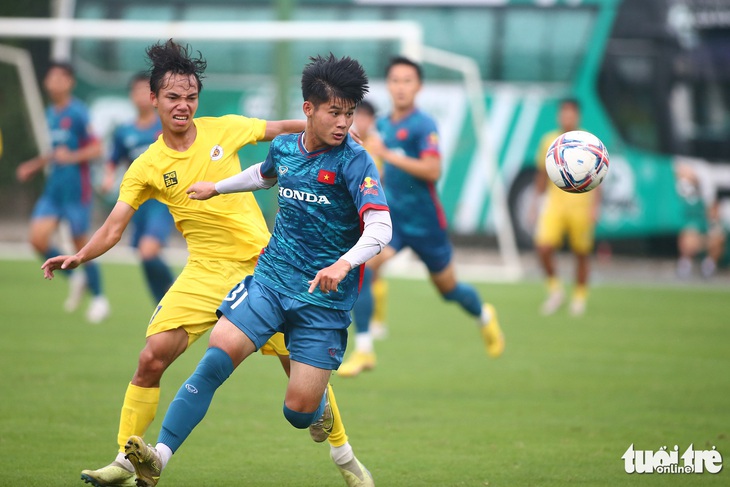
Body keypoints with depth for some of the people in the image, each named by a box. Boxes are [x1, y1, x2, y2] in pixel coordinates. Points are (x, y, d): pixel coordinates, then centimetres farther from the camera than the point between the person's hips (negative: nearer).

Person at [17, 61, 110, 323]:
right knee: (37, 238, -9)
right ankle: (74, 278, 13)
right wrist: (33, 166, 14)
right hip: (53, 188, 7)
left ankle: (98, 298, 21)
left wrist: (72, 157, -29)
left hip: (76, 190, -7)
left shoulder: (77, 113, -13)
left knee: (81, 245, 1)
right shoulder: (49, 114, 10)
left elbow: (96, 148, -16)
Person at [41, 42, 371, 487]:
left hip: (260, 265, 0)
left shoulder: (224, 130, -2)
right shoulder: (147, 167, -2)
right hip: (205, 272, 0)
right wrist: (79, 256, -21)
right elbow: (114, 227, -5)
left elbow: (280, 129, 12)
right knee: (152, 359, -12)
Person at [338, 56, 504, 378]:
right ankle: (363, 351, -17)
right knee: (362, 267, -21)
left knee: (448, 288, 14)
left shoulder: (423, 125, -15)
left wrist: (388, 155, -29)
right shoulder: (384, 125, 6)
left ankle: (485, 317, 49)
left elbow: (432, 171, -28)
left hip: (423, 220, -5)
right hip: (391, 218, 5)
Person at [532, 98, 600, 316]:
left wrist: (595, 206, -10)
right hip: (554, 204, 2)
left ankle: (579, 296, 24)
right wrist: (536, 200, 15)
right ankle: (555, 289, 5)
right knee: (543, 247, -15)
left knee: (581, 253, 5)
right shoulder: (548, 141, 6)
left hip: (580, 206, -2)